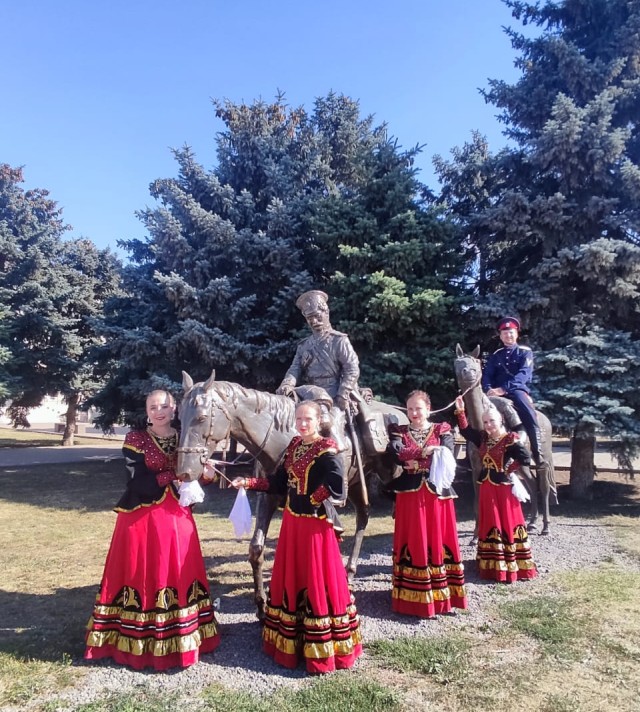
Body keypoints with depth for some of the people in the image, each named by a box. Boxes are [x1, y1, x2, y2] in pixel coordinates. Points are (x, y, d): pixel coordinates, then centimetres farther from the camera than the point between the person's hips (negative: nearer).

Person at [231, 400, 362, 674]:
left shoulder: (326, 450, -17)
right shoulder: (294, 445, 8)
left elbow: (335, 486, -29)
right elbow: (279, 482, 10)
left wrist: (310, 500, -15)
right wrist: (248, 482, 3)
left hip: (315, 522, -8)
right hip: (292, 519, 8)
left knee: (317, 581, 2)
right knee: (289, 578, 18)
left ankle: (322, 648, 19)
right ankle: (291, 639, 38)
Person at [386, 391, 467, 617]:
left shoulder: (442, 430, 7)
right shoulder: (399, 431, 8)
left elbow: (448, 456, -11)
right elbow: (395, 454, -12)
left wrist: (413, 461, -19)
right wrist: (425, 452, -23)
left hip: (437, 494, 0)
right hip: (409, 495, 0)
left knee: (438, 542, 6)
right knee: (413, 543, 3)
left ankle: (441, 595, 19)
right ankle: (414, 597, 13)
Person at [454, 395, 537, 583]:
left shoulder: (510, 440, -13)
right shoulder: (483, 438, 7)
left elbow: (525, 458, -21)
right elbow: (466, 430, 11)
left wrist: (508, 470, -11)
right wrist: (460, 411, 1)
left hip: (503, 488, -7)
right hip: (486, 487, 7)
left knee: (507, 525, 1)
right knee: (489, 525, 13)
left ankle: (510, 567, 9)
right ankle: (491, 566, 24)